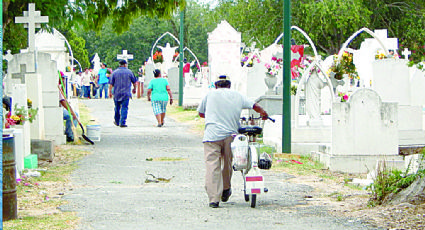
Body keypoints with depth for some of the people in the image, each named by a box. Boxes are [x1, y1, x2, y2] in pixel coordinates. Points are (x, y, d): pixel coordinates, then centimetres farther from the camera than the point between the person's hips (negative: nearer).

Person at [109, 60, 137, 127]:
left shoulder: (114, 72, 2)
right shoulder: (129, 72, -1)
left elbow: (111, 84, -1)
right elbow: (134, 82, 9)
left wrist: (110, 92, 5)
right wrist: (134, 88, 26)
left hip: (117, 93, 2)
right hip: (126, 93, -2)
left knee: (117, 108, 15)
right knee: (124, 108, -3)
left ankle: (117, 121, 29)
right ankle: (122, 122, -11)